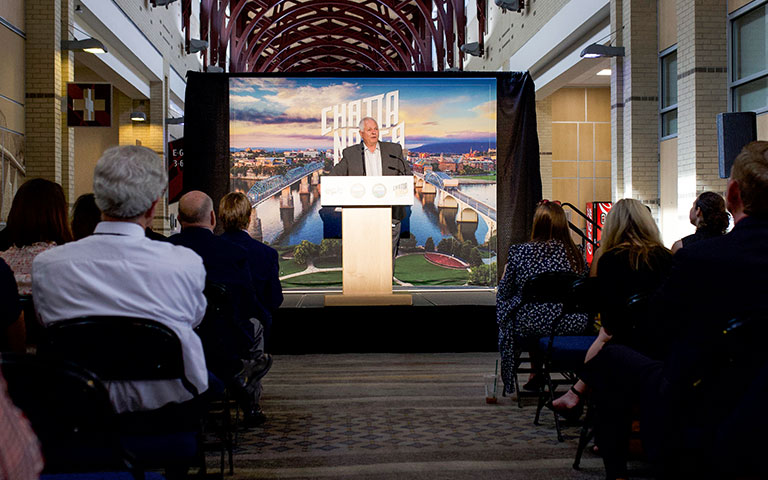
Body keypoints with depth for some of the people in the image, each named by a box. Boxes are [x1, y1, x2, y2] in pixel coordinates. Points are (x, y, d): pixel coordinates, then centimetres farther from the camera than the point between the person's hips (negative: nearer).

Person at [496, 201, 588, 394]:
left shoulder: (520, 252, -6)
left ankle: (536, 374, 35)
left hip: (531, 328, -3)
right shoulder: (576, 254, -1)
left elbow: (504, 292, 3)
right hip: (573, 328, 3)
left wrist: (506, 272, 23)